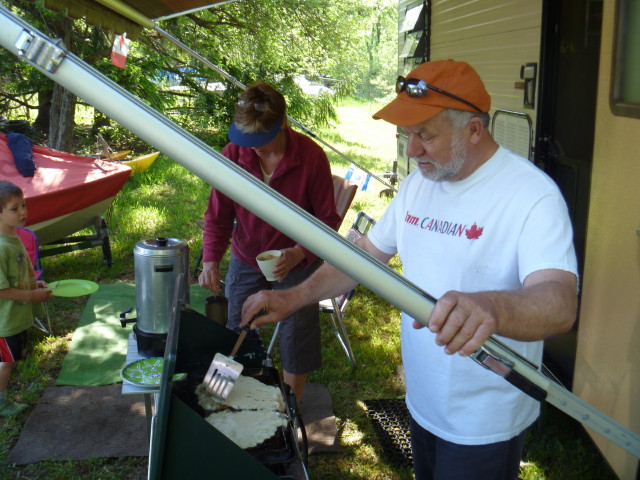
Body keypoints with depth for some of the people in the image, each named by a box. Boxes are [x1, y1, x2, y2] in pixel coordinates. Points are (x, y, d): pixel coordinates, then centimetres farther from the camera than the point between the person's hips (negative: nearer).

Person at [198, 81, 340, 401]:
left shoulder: (311, 157, -20)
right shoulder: (232, 154, -14)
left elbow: (327, 219, -13)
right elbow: (217, 216, -6)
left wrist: (299, 253, -29)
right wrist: (210, 259, -21)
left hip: (297, 264, -2)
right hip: (245, 262, 2)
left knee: (296, 340, 11)